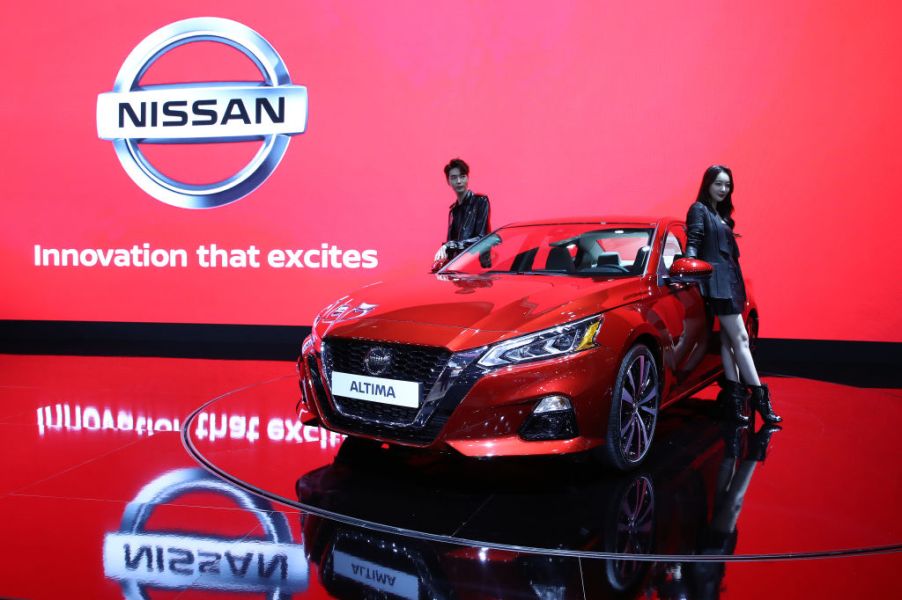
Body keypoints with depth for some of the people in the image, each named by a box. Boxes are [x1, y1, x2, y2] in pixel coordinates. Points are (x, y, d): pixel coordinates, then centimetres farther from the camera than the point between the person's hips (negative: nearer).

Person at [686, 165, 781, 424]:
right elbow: (693, 242, -13)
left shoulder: (721, 215, 21)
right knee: (740, 337, -11)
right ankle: (760, 399, -10)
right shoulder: (699, 210, -3)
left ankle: (735, 400, 5)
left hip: (730, 280, 9)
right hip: (718, 281, -9)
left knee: (728, 340, 5)